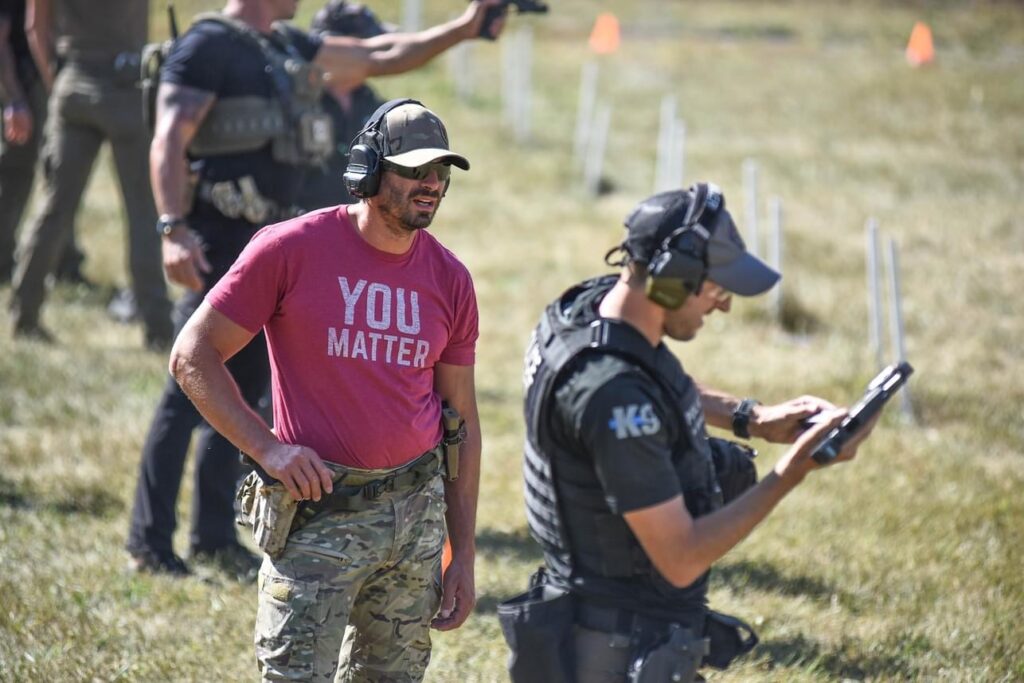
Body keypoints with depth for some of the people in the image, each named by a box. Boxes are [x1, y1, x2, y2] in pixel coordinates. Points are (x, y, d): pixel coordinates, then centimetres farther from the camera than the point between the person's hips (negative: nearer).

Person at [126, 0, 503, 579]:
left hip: (273, 248, 9)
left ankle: (215, 536, 19)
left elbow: (382, 57, 23)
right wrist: (174, 230, -30)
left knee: (243, 393, 12)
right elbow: (169, 141, -19)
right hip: (221, 247, -9)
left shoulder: (291, 48, 15)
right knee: (191, 393, -6)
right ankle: (150, 541, -1)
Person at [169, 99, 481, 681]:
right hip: (317, 509, -4)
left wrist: (463, 556, 11)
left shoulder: (449, 279, 6)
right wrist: (267, 446, -14)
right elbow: (192, 356, -4)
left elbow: (463, 422, 12)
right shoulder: (291, 250, -6)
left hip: (418, 508, 4)